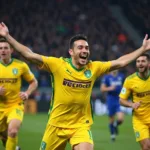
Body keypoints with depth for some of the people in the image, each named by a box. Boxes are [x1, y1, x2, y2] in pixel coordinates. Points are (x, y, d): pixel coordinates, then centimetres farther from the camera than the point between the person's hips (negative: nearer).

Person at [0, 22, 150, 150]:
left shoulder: (94, 68, -3)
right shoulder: (57, 64, -12)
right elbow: (30, 55, -14)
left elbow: (120, 62, 5)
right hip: (57, 125, -1)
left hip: (81, 125, 1)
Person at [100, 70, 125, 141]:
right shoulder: (106, 77, -5)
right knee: (111, 119, 7)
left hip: (120, 100, 2)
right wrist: (109, 88, -20)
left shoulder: (121, 76, 5)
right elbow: (102, 89, -5)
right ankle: (112, 134, 30)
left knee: (120, 118, -14)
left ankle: (115, 125, 21)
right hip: (111, 100, -2)